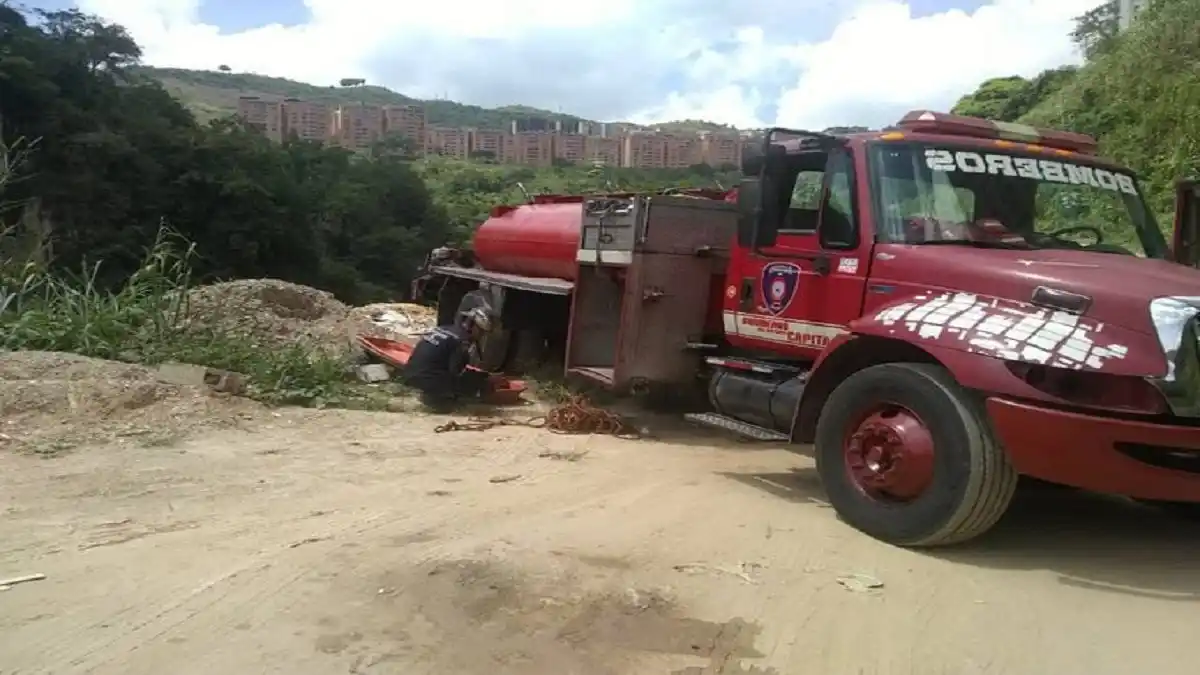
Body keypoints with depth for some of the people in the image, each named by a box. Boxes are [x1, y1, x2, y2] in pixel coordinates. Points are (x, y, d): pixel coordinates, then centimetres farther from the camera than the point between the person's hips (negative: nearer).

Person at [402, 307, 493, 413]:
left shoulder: (443, 329, 18)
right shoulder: (462, 340, -8)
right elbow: (455, 370, -11)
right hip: (428, 379, -9)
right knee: (480, 382, -1)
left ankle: (432, 395, 14)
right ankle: (438, 398, -5)